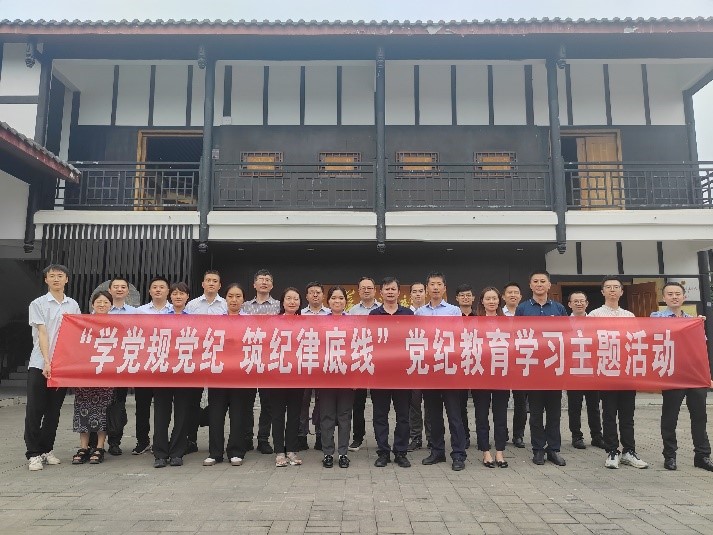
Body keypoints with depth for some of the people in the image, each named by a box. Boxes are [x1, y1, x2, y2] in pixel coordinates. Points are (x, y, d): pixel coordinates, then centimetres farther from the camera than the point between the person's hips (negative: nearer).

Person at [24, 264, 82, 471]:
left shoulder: (73, 305, 10)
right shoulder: (38, 304, 0)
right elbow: (42, 334, -9)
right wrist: (47, 361, -17)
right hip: (40, 364, -3)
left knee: (54, 411, 10)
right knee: (35, 410, 0)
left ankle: (47, 449, 21)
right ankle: (33, 454, 7)